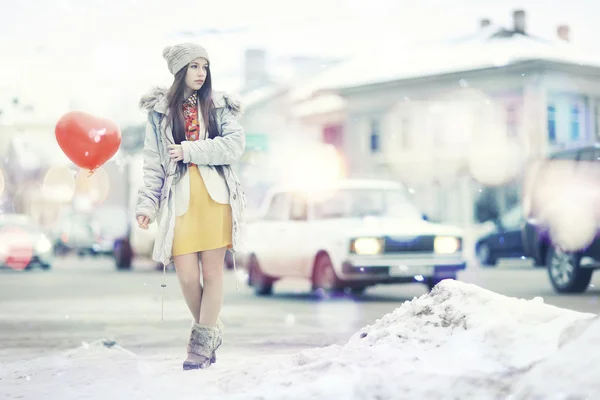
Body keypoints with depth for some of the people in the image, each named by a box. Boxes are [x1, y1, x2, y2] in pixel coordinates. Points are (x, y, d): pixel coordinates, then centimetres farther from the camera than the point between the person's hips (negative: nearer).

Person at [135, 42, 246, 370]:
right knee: (187, 276, -5)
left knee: (212, 272, -2)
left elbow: (235, 144, -5)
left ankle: (202, 342, 9)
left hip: (215, 197, 0)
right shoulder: (160, 111, 10)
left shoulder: (218, 106, 10)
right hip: (179, 200, 0)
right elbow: (152, 162, 8)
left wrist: (189, 150, -11)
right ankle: (210, 331, 19)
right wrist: (147, 203, 0)